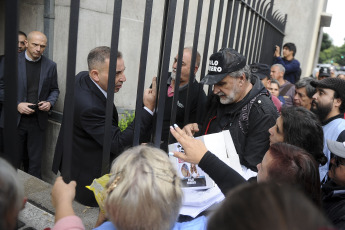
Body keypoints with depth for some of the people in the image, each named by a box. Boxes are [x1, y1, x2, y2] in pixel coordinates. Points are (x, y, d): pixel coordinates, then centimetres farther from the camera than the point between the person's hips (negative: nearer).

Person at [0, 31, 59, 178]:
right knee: (12, 161, 10)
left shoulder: (50, 65, 3)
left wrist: (50, 102, -8)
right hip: (15, 119, -1)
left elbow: (54, 90, 12)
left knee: (35, 161, 10)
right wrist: (17, 105, -14)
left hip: (38, 120, 2)